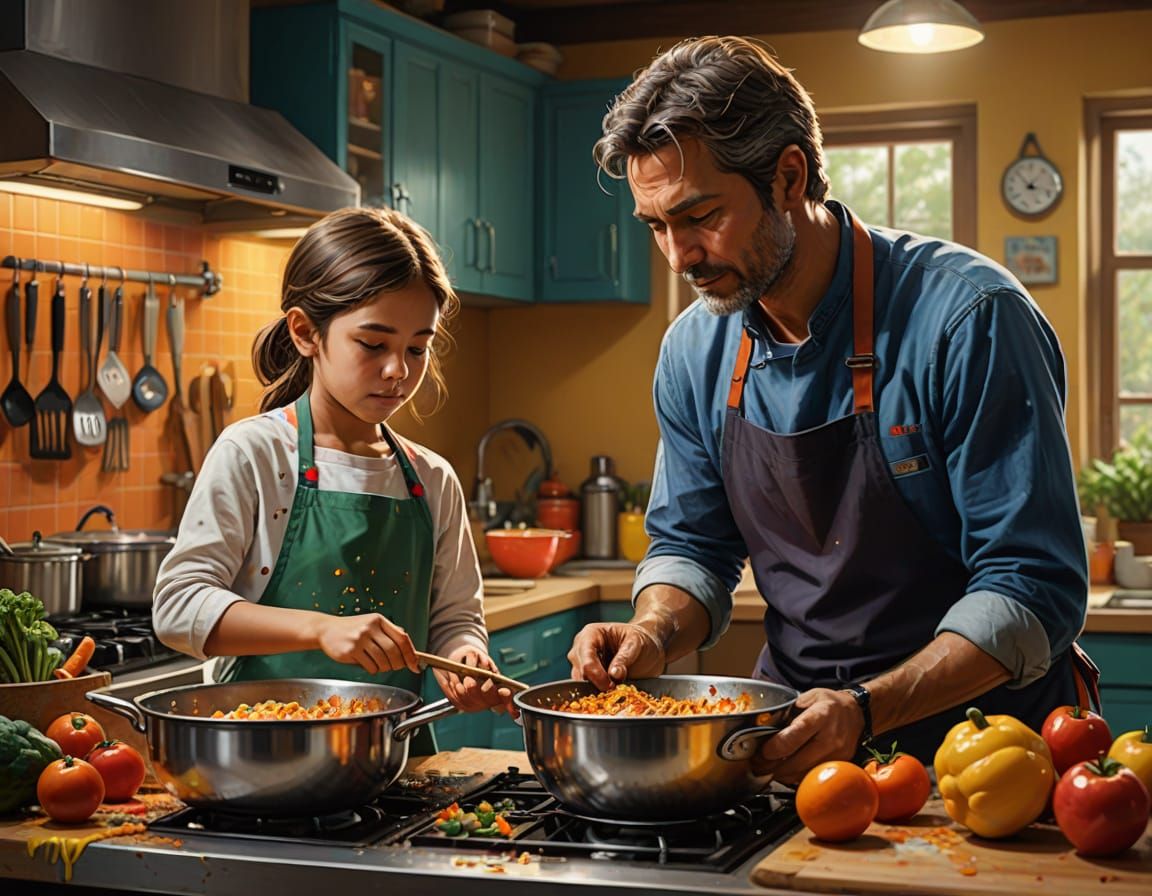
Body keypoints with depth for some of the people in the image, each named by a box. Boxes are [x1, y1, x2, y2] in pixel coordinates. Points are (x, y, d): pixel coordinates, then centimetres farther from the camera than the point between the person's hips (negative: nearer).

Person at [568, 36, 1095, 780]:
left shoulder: (966, 318, -17)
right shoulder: (695, 352, 2)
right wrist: (655, 632, -9)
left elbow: (1033, 591, -17)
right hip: (799, 727, 4)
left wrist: (865, 710, -28)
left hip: (973, 731, -4)